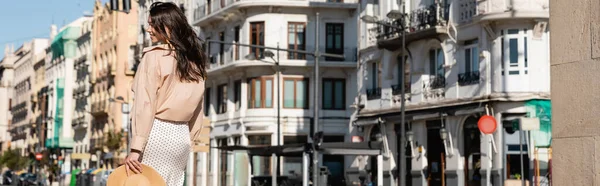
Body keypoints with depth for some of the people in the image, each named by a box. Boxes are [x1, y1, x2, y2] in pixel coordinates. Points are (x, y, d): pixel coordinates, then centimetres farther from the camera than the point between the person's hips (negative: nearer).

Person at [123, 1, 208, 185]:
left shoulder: (154, 56, -8)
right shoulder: (195, 61, 11)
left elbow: (145, 105, -14)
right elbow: (197, 109, 12)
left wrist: (135, 149, -16)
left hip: (156, 134, -6)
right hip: (181, 136, 6)